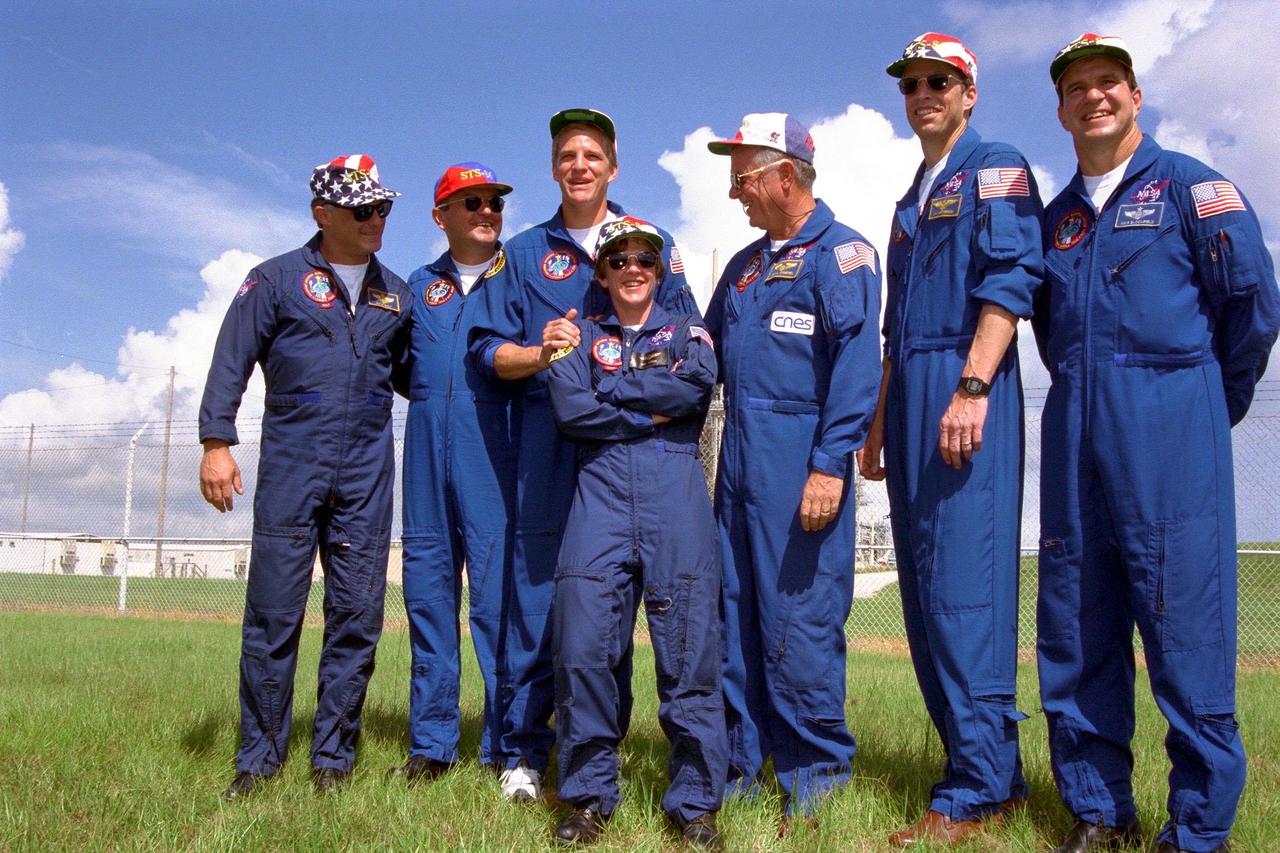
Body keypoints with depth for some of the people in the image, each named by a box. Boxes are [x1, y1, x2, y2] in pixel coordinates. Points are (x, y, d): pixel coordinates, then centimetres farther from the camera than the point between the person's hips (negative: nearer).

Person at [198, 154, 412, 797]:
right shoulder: (277, 279, 5)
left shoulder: (395, 293, 16)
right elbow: (231, 363, 0)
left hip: (368, 467, 3)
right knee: (273, 612, -1)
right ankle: (258, 759, 11)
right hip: (290, 461, -3)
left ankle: (333, 757, 14)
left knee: (357, 615, 3)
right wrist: (216, 442, -10)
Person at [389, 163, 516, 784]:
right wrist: (430, 400, 8)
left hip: (494, 439, -4)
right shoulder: (420, 285, 20)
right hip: (428, 437, 4)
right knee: (427, 585, 5)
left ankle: (506, 745, 3)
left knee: (498, 587, -7)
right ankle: (430, 744, 14)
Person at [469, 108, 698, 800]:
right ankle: (524, 750, 8)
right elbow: (489, 351, 8)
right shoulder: (521, 254, 15)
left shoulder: (656, 243, 15)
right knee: (537, 589, -3)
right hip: (547, 444, 0)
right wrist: (541, 354, -11)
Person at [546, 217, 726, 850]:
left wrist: (613, 392, 2)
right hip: (601, 489, 1)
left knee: (687, 640, -7)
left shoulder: (687, 332, 20)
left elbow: (697, 387, -4)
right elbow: (569, 410, 1)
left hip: (675, 494, 0)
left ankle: (694, 800, 3)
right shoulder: (582, 338, 20)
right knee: (583, 639, -10)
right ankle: (588, 795, 4)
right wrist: (648, 415, -2)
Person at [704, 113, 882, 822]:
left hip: (799, 461, -7)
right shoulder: (744, 265, 21)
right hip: (738, 462, 8)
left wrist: (830, 465, -20)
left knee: (799, 617, -5)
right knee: (735, 614, 10)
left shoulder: (841, 252, -3)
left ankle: (815, 774, 9)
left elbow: (855, 364, -13)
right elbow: (708, 354, 27)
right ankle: (739, 763, 21)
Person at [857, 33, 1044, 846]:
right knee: (925, 589, 6)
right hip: (910, 397, 9)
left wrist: (972, 388, -22)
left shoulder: (996, 168, 3)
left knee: (964, 583, -12)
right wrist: (879, 424, 20)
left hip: (965, 390, -8)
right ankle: (995, 770, 15)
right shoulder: (912, 200, 26)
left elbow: (1010, 281, -12)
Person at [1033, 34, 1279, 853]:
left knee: (1185, 623, -5)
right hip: (1074, 438, 5)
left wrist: (1210, 405, 7)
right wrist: (1087, 394, 15)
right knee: (1075, 630, 5)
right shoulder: (1056, 218, 19)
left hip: (1169, 429, -5)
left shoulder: (1191, 185, 4)